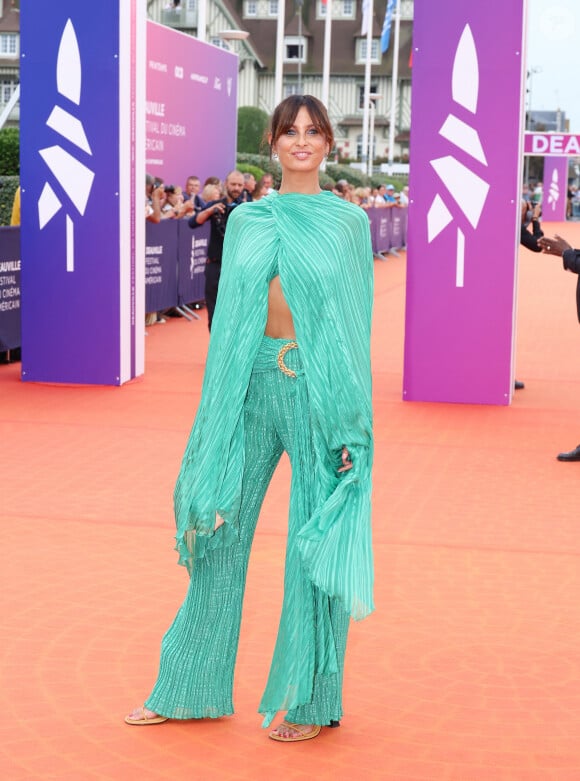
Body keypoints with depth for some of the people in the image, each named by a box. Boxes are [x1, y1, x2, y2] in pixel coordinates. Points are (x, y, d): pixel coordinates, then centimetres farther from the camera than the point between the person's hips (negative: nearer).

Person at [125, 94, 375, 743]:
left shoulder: (348, 222, 3)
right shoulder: (245, 220, 9)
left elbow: (358, 324, 2)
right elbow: (228, 316, 10)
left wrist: (351, 421, -4)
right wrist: (219, 407, 5)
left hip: (320, 390, -3)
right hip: (253, 382, 3)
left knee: (318, 542, 2)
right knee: (222, 530, 8)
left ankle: (312, 701, 17)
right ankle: (190, 689, 22)